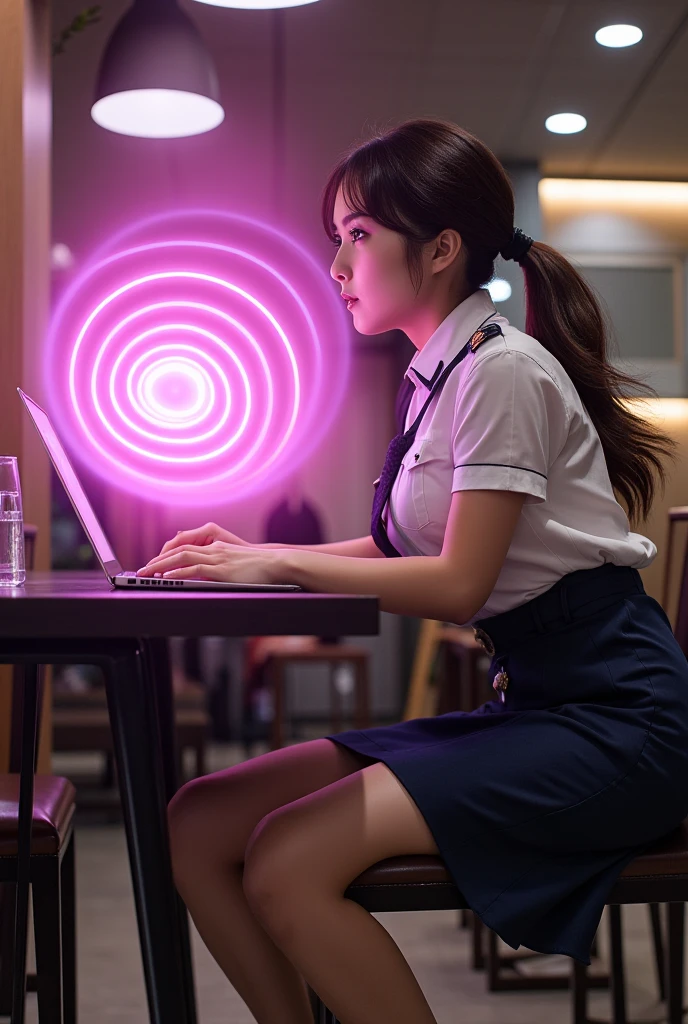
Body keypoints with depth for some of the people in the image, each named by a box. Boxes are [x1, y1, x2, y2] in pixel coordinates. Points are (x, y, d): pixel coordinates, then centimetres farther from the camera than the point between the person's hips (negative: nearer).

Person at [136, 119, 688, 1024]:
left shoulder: (503, 369, -13)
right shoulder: (439, 374, 13)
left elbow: (459, 582, -17)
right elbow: (409, 549, 20)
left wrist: (278, 565, -11)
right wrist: (254, 554, 9)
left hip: (612, 716, -8)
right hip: (530, 702, 8)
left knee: (288, 862, -26)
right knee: (197, 826, -5)